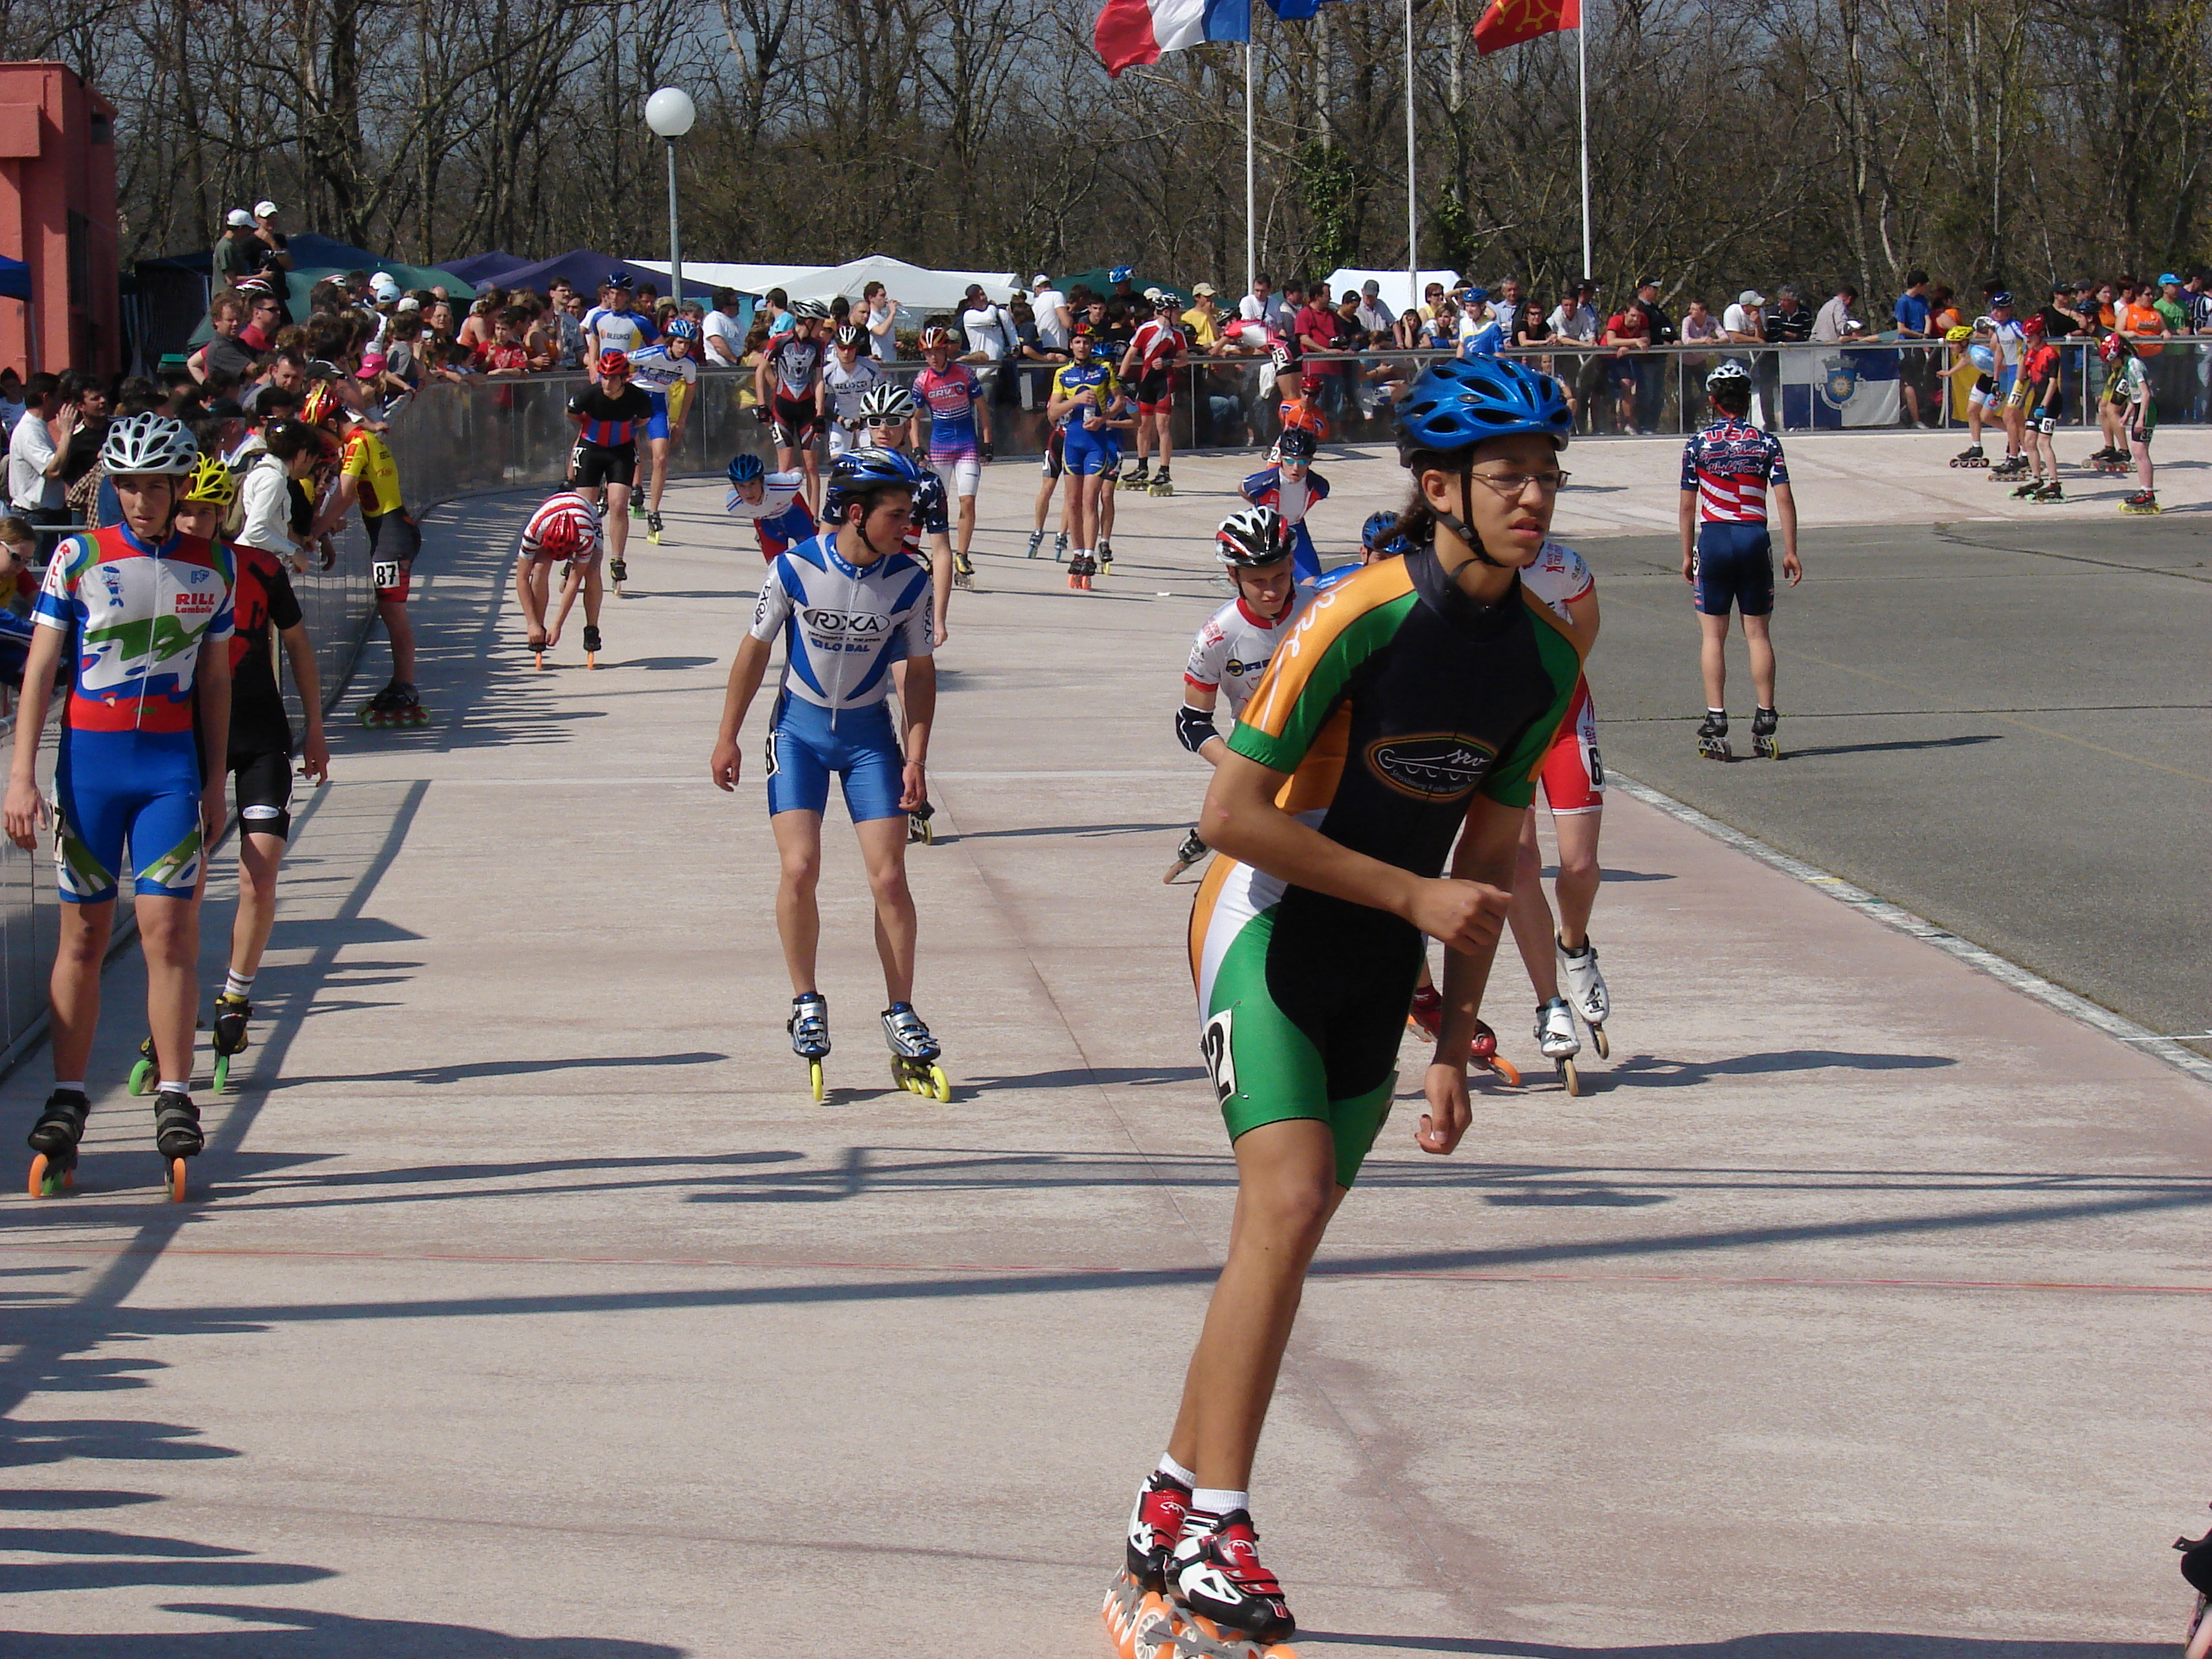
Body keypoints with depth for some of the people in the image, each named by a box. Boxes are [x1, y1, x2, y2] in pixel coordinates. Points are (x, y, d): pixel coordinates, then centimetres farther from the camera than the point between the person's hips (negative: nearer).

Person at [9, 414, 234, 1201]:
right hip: (88, 758, -1)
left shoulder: (213, 567, 6)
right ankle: (67, 1101, 11)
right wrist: (21, 774, -6)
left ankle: (174, 1100, -4)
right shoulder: (80, 558, 0)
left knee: (169, 930, -7)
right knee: (83, 935, 4)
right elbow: (40, 669, 0)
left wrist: (214, 781, 11)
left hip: (172, 765, 1)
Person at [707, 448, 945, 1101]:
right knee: (800, 867, -14)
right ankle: (807, 1003, 4)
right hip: (799, 728, -1)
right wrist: (727, 738, 1)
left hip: (870, 733, 1)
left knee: (889, 879, -4)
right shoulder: (796, 569, -16)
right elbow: (756, 649, -3)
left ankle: (902, 1016, 7)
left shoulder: (909, 580, -12)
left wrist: (916, 758, -5)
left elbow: (919, 670, 1)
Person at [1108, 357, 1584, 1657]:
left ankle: (1172, 1512, 22)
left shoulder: (1546, 659, 1)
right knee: (1289, 1204, -22)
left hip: (1377, 968, 7)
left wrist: (1454, 1047, 8)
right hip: (1270, 930, -7)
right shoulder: (1361, 619, -20)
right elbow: (1231, 813, -19)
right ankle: (1216, 1531, -20)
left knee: (1286, 1234, 9)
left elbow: (1488, 858, 11)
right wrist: (1413, 895, -18)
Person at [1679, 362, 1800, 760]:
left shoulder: (1697, 444, 1)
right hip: (1755, 538, 1)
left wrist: (1687, 554, 10)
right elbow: (1784, 500, -4)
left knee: (1712, 635, 4)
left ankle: (1715, 723, -2)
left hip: (1713, 538, -1)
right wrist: (1791, 552, 1)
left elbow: (1688, 505, 1)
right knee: (1757, 633, 8)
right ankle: (1764, 724, 6)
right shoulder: (1766, 442, 1)